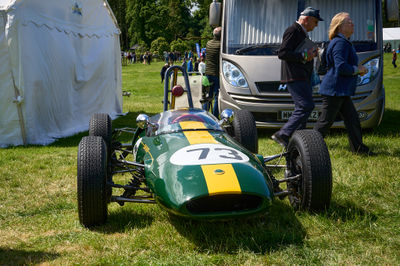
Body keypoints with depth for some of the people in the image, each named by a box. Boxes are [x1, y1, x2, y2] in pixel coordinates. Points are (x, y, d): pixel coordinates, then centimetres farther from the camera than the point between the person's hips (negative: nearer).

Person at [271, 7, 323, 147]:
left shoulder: (301, 32, 22)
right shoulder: (293, 31, -10)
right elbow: (282, 53, -19)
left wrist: (311, 53, 16)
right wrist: (304, 56, -19)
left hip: (302, 77, 11)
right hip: (294, 77, -11)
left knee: (302, 108, 10)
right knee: (306, 106, -17)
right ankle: (283, 134, -16)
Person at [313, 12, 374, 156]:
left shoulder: (345, 42, 18)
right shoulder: (340, 43, -16)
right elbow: (341, 67, -24)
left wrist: (358, 70, 12)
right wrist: (358, 69, -10)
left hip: (341, 91, 11)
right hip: (334, 90, -11)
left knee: (352, 119, 10)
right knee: (326, 121, -3)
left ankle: (358, 147, 16)